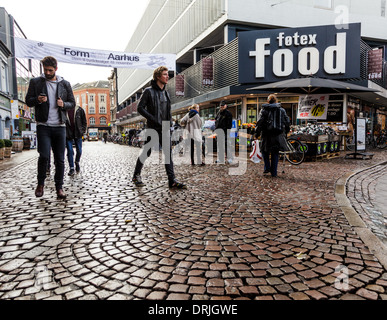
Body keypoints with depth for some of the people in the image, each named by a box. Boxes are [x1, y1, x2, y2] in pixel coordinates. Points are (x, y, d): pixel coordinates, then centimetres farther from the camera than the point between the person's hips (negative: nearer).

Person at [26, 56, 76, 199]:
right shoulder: (35, 82, 8)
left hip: (59, 126, 1)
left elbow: (72, 103, 14)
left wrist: (63, 104, -8)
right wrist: (38, 100, -12)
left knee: (60, 159, 2)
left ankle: (59, 187, 13)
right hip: (43, 126, -1)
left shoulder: (65, 84, 11)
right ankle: (40, 184, 14)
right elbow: (28, 101, 10)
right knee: (44, 156, -11)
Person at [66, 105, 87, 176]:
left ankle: (77, 162, 34)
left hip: (78, 134, 1)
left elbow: (85, 122, 7)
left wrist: (82, 131, -3)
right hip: (68, 135, -1)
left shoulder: (79, 110, 1)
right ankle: (72, 168, 0)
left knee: (79, 151, 6)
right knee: (70, 151, -4)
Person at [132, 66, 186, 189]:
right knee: (146, 153, 3)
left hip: (165, 128, 6)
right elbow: (140, 108, -9)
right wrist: (153, 119, -17)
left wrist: (169, 123, 7)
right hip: (153, 128, -6)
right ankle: (136, 175, 22)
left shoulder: (165, 93, 16)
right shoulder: (149, 91, -4)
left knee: (168, 153, -2)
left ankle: (172, 181, -2)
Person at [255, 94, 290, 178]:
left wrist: (257, 132, 1)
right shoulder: (282, 110, 9)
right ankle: (274, 172, 8)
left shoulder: (264, 110, 0)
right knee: (275, 153, 8)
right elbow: (287, 122, 13)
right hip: (278, 135, 2)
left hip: (267, 134, -2)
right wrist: (286, 130, 27)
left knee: (265, 150, 17)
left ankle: (267, 167, 4)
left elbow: (260, 122, -6)